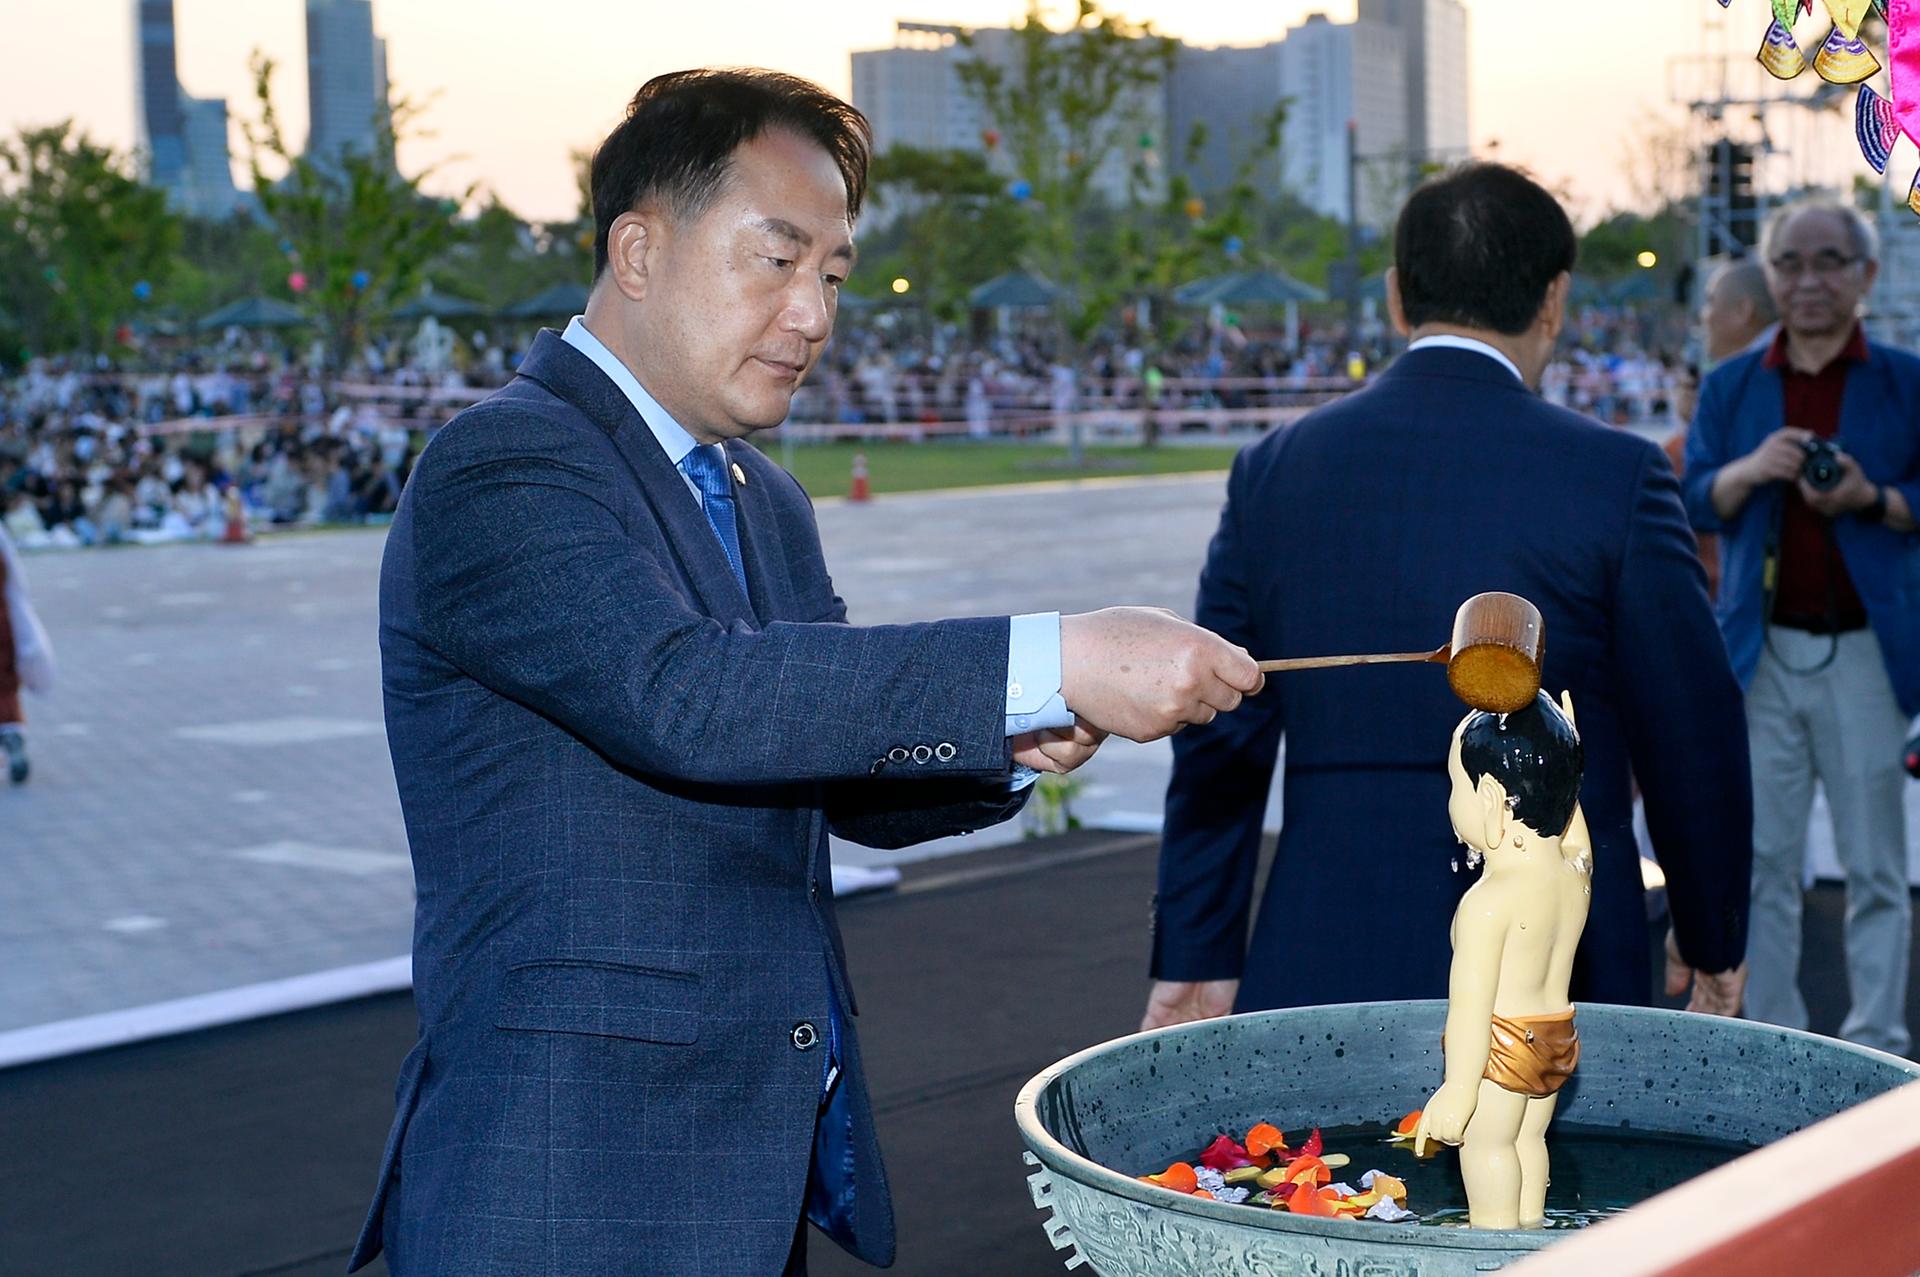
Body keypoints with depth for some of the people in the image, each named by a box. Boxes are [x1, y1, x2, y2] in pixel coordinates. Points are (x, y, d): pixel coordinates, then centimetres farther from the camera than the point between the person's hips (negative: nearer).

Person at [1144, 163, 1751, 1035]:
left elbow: (1218, 743, 6)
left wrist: (1196, 964, 13)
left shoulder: (1273, 470, 4)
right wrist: (1713, 946, 14)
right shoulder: (1614, 476, -7)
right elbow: (1691, 742, 0)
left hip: (1320, 967, 3)